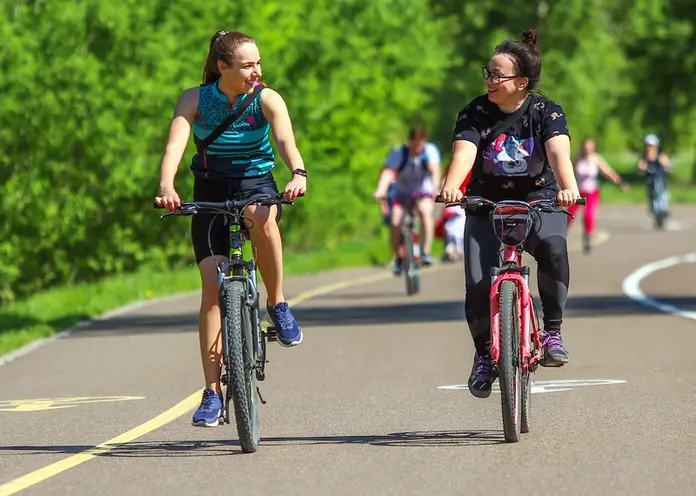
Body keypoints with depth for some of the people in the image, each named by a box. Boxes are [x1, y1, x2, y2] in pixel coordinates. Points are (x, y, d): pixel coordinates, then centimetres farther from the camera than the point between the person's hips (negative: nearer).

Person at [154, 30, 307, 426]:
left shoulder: (267, 100, -9)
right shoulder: (196, 99, -7)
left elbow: (286, 141, -25)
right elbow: (175, 144, -20)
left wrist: (299, 174, -47)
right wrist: (166, 186, -40)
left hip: (257, 184, -1)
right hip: (211, 193, 1)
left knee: (262, 217, -39)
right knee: (213, 287, -12)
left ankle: (278, 305, -18)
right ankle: (213, 393, -9)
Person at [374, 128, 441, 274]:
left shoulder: (430, 150, -16)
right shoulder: (399, 153, -18)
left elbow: (435, 169, -30)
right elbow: (388, 172, -31)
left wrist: (435, 189, -49)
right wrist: (380, 191, -48)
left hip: (423, 192, -1)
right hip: (402, 193, 1)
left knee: (425, 211, -33)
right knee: (395, 222, -21)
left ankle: (426, 253, -29)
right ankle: (398, 259, 3)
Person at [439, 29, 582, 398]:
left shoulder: (546, 112, -8)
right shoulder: (475, 114, -6)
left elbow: (559, 153, -25)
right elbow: (464, 152, -23)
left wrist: (568, 187, -47)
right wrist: (451, 186, -45)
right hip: (486, 205, 1)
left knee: (553, 247, -34)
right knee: (478, 284, -15)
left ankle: (552, 330, -17)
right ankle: (484, 353, 13)